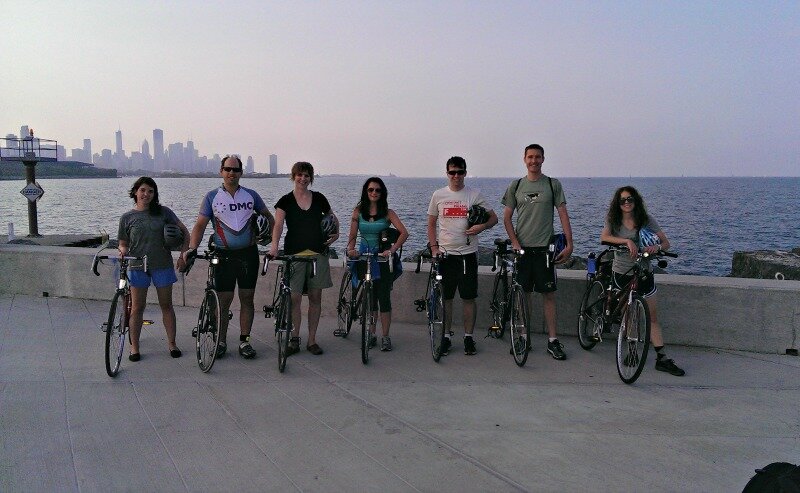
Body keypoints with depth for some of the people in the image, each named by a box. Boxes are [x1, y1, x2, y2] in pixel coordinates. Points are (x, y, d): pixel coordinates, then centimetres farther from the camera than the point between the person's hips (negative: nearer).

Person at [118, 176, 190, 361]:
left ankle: (172, 343, 18)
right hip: (138, 267, 0)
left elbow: (184, 231, 4)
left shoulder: (163, 212, 2)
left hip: (162, 266, 0)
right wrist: (123, 251, -16)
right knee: (137, 308, 3)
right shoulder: (127, 218, 3)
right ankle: (134, 347, 15)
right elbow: (123, 243, 8)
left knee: (166, 305, 8)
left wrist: (183, 255, -4)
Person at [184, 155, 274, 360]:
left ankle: (244, 341, 14)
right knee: (224, 300, 1)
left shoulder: (251, 195, 7)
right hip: (224, 255, -1)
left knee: (247, 298, 5)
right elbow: (200, 225, -1)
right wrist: (192, 248, -15)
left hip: (248, 253, 2)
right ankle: (221, 342, 14)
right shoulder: (212, 197, 2)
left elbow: (268, 216, 17)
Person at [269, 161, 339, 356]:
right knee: (294, 298, -3)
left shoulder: (318, 198, 8)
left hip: (318, 253, 2)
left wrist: (336, 232, 6)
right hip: (294, 253, -2)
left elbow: (332, 217, 24)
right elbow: (278, 224, -13)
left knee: (315, 297, 5)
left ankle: (312, 340, 15)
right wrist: (274, 246, -29)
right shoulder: (286, 201, 2)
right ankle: (294, 340, 10)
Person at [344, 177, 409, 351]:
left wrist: (392, 250, -20)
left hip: (382, 257, -2)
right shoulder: (358, 211, 5)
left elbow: (404, 233, -12)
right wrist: (350, 249, -15)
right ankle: (371, 334, 19)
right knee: (369, 297, 9)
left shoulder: (387, 213, -2)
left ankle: (385, 336, 7)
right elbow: (352, 236, 4)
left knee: (384, 297, -2)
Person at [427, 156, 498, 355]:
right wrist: (434, 247, 0)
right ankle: (446, 336, 18)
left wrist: (481, 226, -15)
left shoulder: (475, 195, 2)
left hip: (468, 253, -1)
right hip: (445, 254, 1)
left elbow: (494, 218, 6)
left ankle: (468, 337, 15)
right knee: (445, 298, 7)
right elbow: (431, 224, 12)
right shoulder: (438, 195, 6)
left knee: (469, 298, 3)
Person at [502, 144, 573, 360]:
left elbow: (563, 214, 1)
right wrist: (515, 243, -5)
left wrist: (569, 243, -6)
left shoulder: (553, 184, 4)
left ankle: (553, 340, 7)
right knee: (524, 293, 7)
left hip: (544, 247, -1)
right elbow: (506, 217, 6)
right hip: (522, 247, 1)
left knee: (548, 294, 0)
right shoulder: (516, 186, 7)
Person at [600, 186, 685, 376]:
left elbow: (666, 243, -2)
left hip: (644, 273, 1)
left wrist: (657, 247, -25)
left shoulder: (647, 220, -1)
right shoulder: (614, 220, -1)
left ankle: (662, 359, 2)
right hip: (621, 273, -1)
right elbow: (604, 237, -19)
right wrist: (627, 241, -31)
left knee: (652, 317, 0)